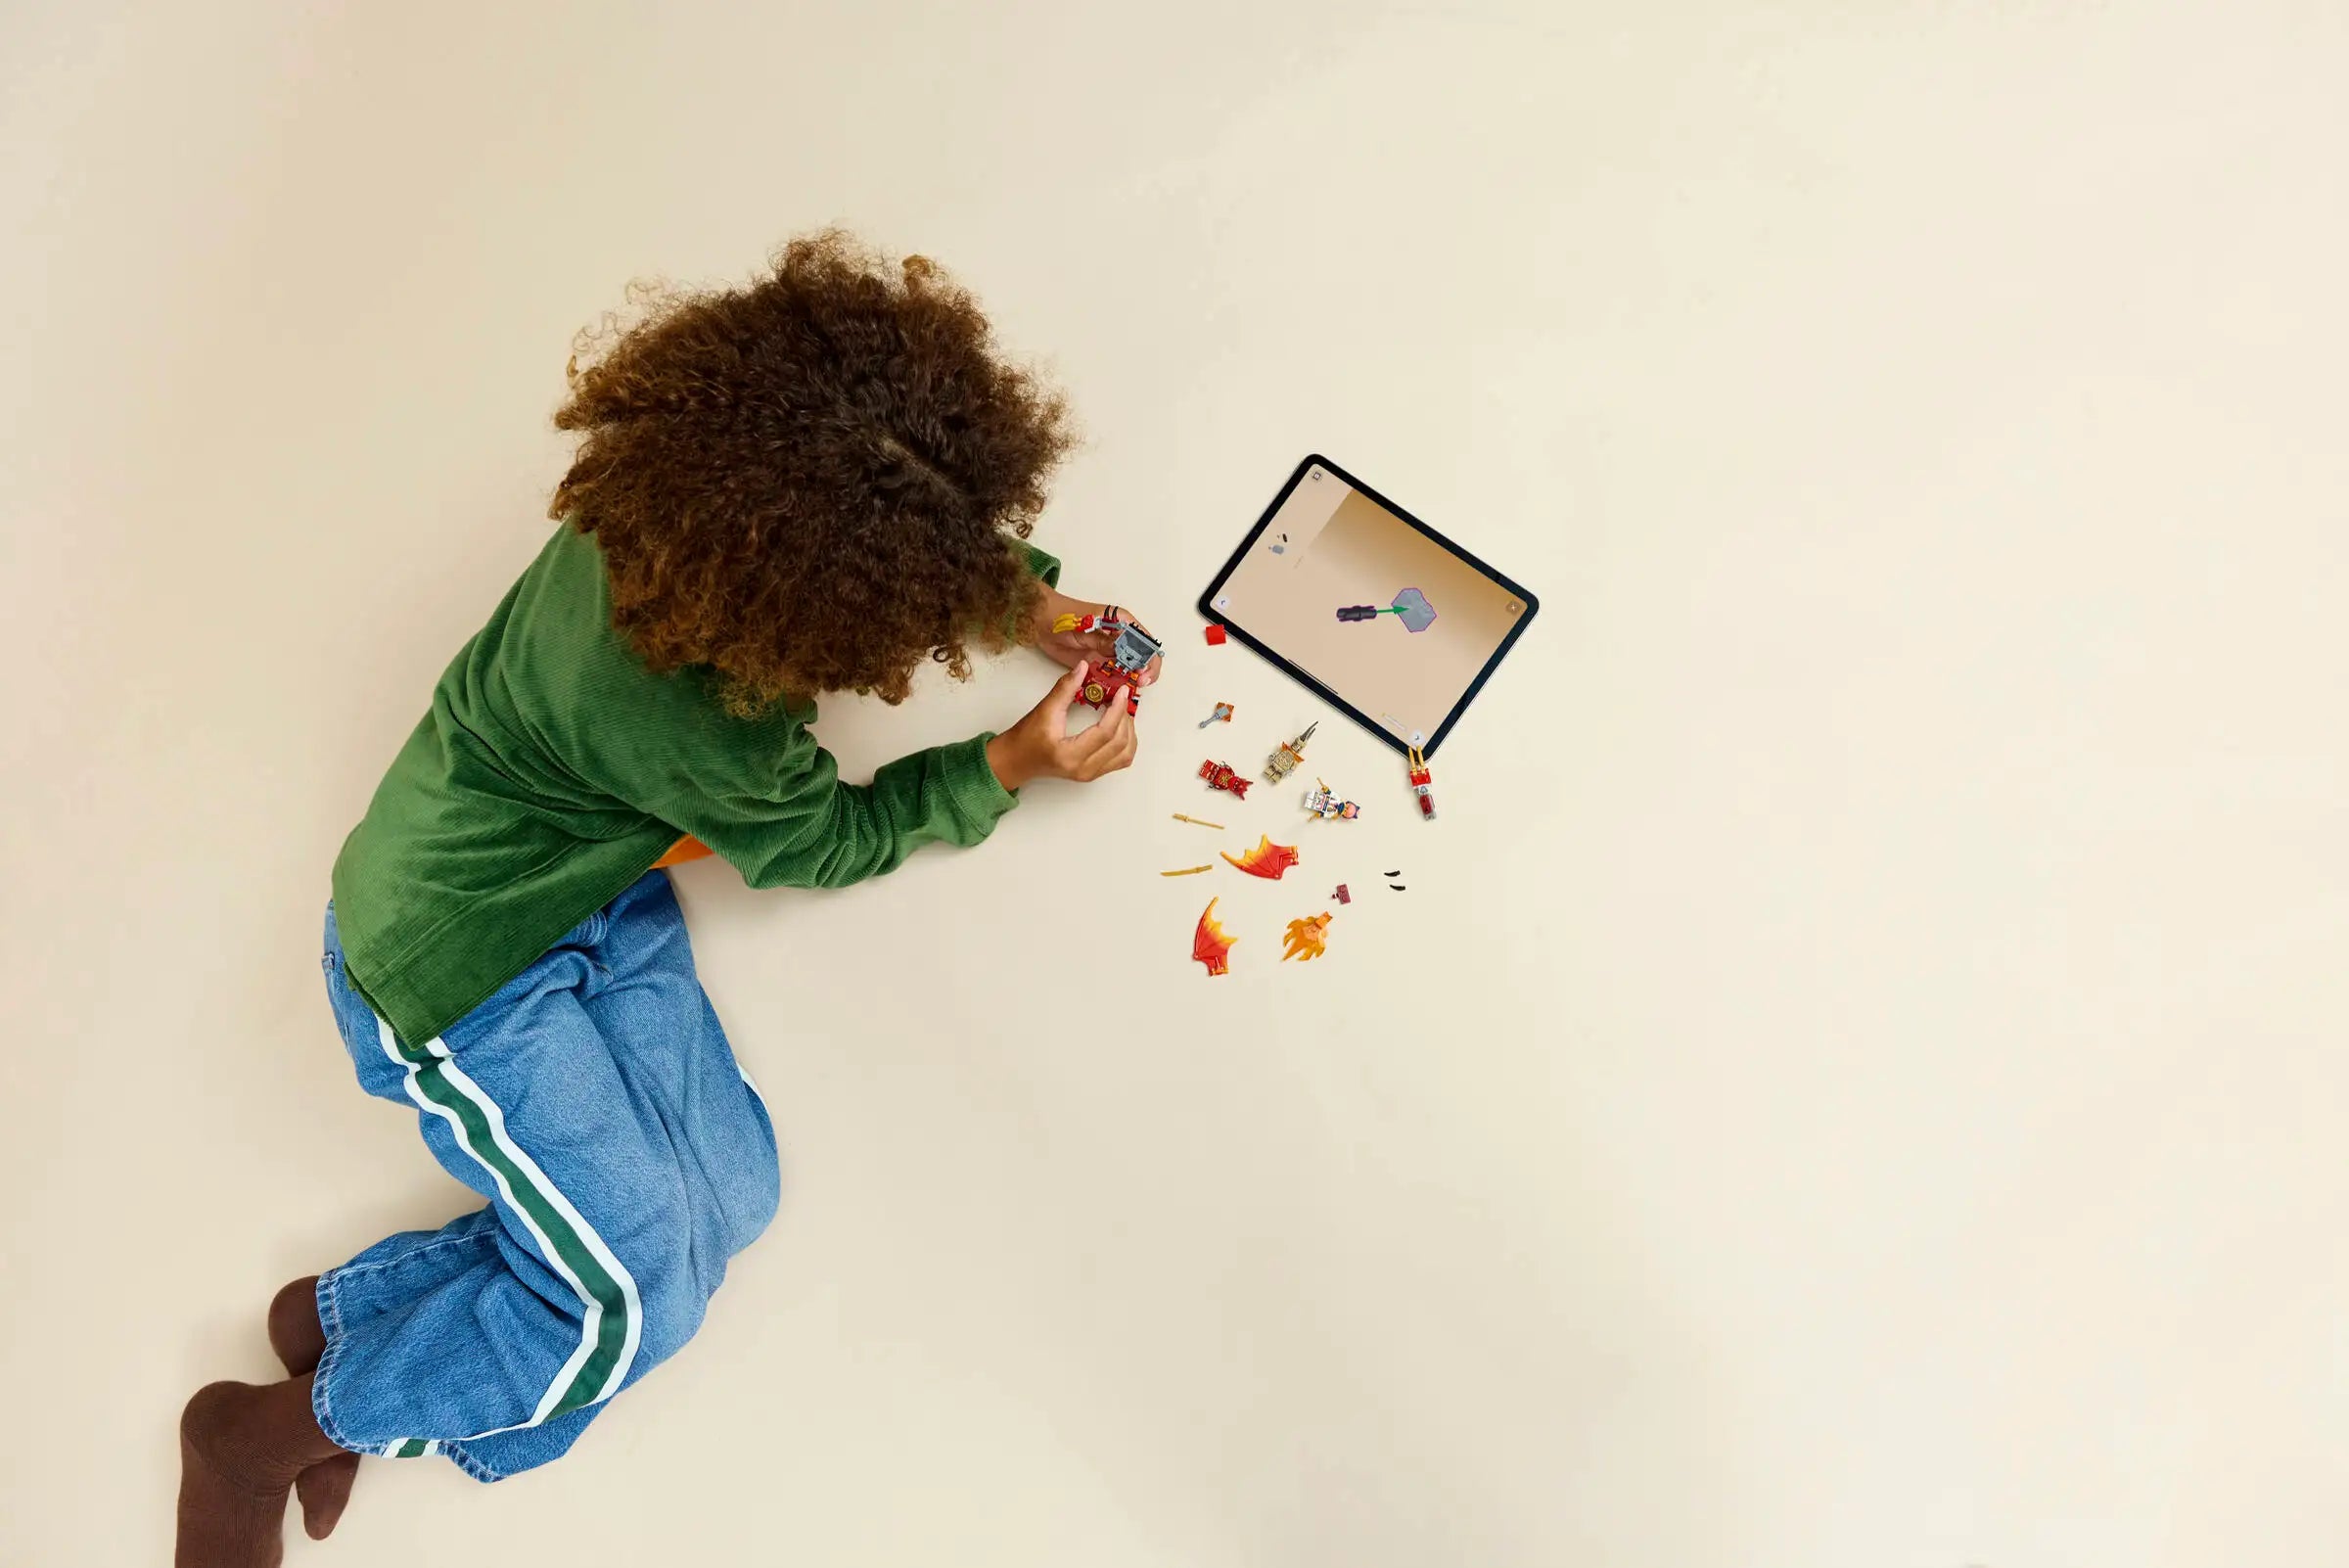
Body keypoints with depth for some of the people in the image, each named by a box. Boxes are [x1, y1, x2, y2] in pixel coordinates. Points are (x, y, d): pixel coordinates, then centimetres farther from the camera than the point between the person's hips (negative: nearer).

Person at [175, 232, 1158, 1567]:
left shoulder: (710, 489, -18)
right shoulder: (682, 715, -38)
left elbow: (943, 536, 5)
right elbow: (821, 841, -16)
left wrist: (1035, 603, -5)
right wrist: (1007, 769, -11)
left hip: (602, 894, 8)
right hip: (460, 954, -8)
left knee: (728, 1196, 6)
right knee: (631, 1301, -3)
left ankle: (349, 1308, 18)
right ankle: (269, 1432, 18)